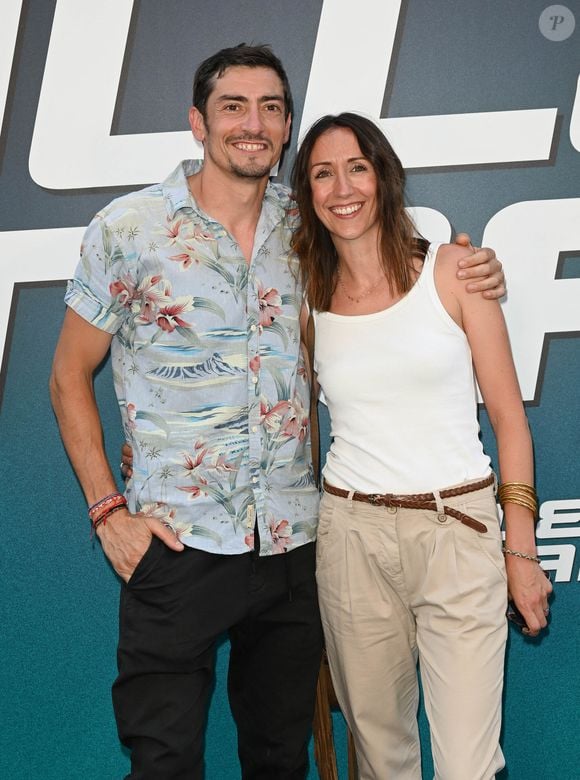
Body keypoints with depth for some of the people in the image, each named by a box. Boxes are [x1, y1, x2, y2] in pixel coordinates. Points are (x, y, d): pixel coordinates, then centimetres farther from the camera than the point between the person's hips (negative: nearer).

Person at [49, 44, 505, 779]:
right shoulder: (128, 226, -5)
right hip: (177, 544, -3)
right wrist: (107, 510, -6)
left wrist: (471, 278, -1)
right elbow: (69, 377, 2)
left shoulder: (306, 229, 4)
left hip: (292, 544, 4)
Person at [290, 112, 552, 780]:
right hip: (353, 533, 2)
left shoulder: (453, 270, 0)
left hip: (459, 530, -2)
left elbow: (508, 416, 2)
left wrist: (521, 548, -1)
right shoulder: (306, 299, 6)